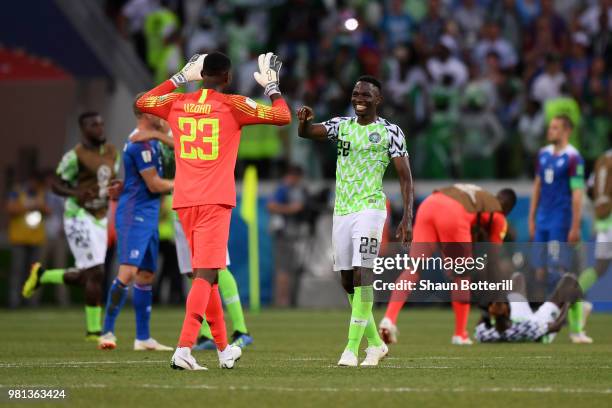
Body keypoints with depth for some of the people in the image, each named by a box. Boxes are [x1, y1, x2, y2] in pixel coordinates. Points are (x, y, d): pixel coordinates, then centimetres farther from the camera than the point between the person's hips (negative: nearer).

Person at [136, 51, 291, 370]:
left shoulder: (177, 103, 9)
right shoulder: (233, 105, -3)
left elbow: (141, 102, 29)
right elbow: (283, 116, 0)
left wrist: (181, 77, 34)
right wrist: (271, 85, 17)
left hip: (184, 201, 5)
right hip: (215, 201, -5)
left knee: (205, 273, 16)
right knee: (206, 275, -10)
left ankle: (223, 349, 26)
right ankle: (184, 349, -25)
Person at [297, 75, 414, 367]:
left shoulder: (389, 132, -1)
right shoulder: (342, 125, 12)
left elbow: (405, 177, -3)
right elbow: (305, 133, -1)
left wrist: (407, 217, -13)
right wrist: (303, 120, -25)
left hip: (369, 209, -6)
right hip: (342, 210, 6)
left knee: (362, 274, -17)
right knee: (348, 282, 7)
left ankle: (352, 348, -19)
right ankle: (375, 343, 20)